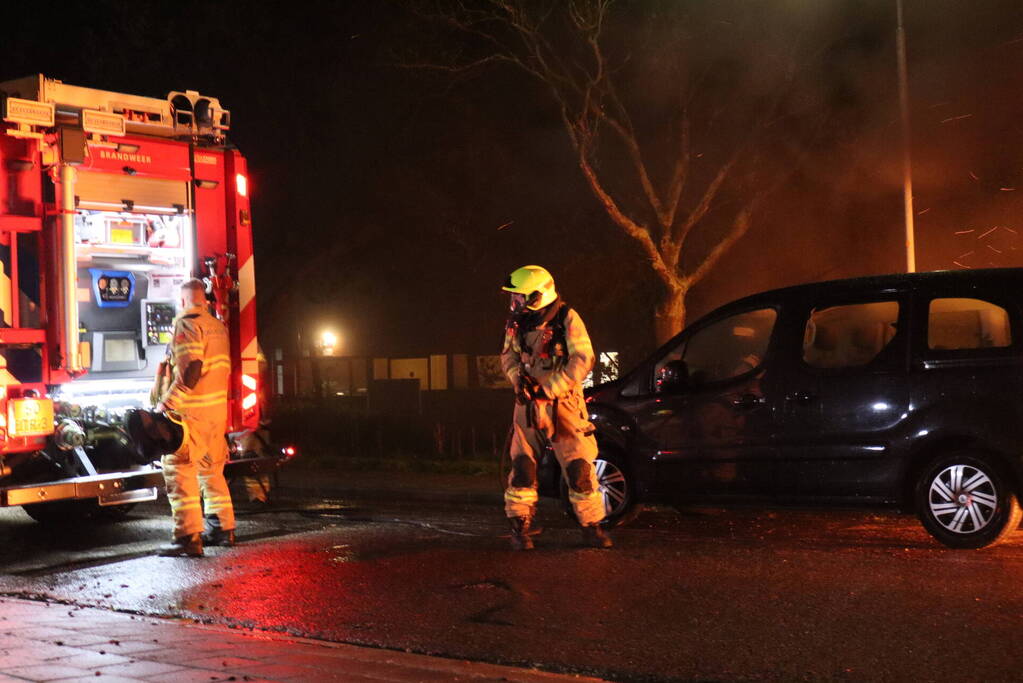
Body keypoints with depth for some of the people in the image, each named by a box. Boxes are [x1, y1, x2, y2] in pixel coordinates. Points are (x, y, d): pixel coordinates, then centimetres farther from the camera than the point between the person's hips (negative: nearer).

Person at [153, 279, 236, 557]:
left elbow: (191, 370, -20)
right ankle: (223, 527, 24)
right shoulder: (218, 326, 15)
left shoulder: (187, 325, -11)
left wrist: (166, 403, -16)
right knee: (212, 468, 18)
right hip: (218, 409, 9)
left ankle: (188, 537, -14)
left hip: (192, 411, -9)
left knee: (178, 469, -8)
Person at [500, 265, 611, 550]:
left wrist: (550, 389, -18)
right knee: (522, 465, 1)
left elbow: (583, 359, -15)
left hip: (562, 403, -4)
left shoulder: (567, 319, -10)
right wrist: (518, 377, -7)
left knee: (578, 467, -4)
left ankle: (591, 527, 7)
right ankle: (520, 527, 9)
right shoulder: (516, 323, 6)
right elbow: (508, 355, 15)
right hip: (528, 403, 4)